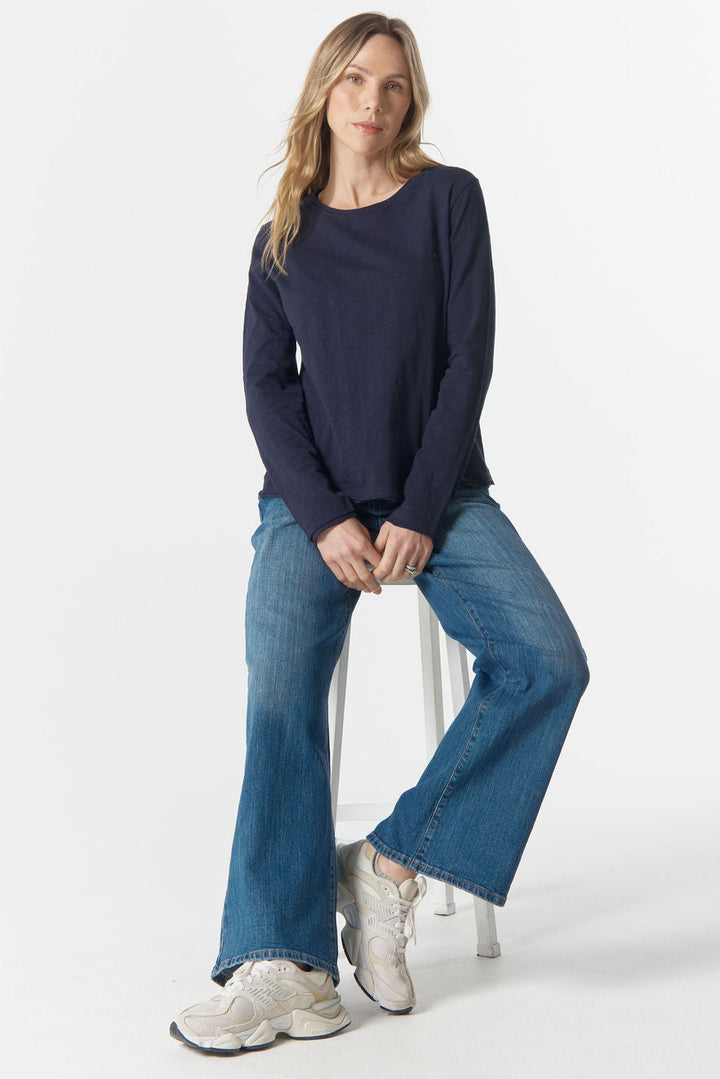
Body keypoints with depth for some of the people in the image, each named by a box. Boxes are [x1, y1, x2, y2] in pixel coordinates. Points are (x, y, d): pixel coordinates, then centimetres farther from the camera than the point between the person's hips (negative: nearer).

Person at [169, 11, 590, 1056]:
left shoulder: (449, 198, 6)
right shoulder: (285, 234, 12)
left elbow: (469, 358, -2)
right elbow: (266, 384, 5)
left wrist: (420, 514, -11)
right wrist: (325, 518, -11)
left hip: (441, 491, 0)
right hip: (314, 498, 1)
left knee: (547, 661, -22)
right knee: (282, 688, -23)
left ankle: (393, 860, -11)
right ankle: (284, 962, -21)